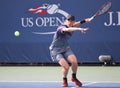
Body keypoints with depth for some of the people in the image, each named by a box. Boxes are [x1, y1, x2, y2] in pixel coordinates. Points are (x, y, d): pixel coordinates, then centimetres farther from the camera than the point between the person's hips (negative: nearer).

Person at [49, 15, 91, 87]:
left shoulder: (71, 27, -1)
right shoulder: (61, 28, -24)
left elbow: (75, 24, 21)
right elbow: (67, 30, -47)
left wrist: (84, 21, 4)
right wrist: (79, 29, -60)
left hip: (66, 48, 6)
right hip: (56, 51, -6)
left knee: (74, 61, -20)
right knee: (66, 66, -24)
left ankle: (74, 77, 8)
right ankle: (64, 80, 9)